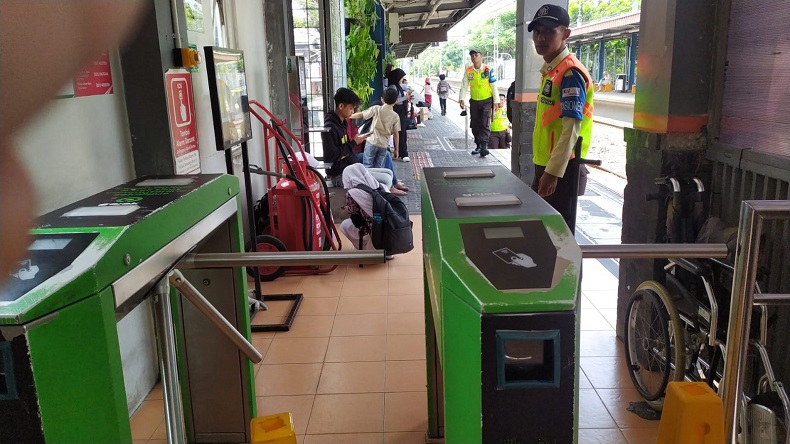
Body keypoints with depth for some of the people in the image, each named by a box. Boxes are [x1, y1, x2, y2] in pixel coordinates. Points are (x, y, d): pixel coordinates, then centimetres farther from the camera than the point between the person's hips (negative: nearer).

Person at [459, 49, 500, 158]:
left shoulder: (488, 69, -7)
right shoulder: (468, 71, 1)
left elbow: (494, 86, -4)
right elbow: (464, 86, 5)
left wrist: (496, 101, -3)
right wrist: (461, 99, -4)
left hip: (486, 101, -4)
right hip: (474, 101, 4)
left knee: (485, 124, -12)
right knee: (475, 125, 7)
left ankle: (484, 146, -16)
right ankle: (478, 146, 18)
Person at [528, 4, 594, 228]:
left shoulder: (570, 72, -15)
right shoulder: (549, 71, 13)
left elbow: (572, 128, -22)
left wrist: (553, 172, -26)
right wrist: (544, 168, 19)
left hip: (560, 168, -9)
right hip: (545, 164, 9)